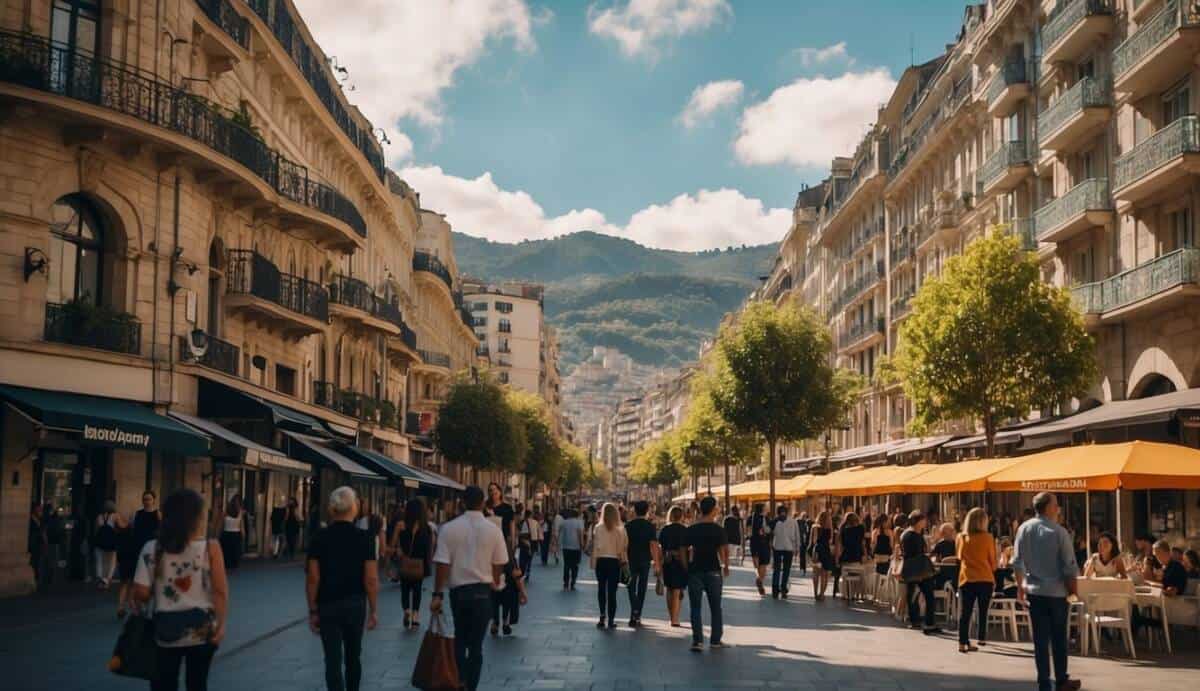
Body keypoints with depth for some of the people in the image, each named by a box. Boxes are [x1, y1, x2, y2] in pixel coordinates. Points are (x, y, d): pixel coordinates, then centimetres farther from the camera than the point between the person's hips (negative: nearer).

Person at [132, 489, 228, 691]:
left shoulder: (151, 549, -6)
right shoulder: (210, 548, -11)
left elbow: (140, 594, -9)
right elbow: (220, 591, -11)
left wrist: (158, 593, 11)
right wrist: (221, 624, -3)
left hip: (166, 629, 1)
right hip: (202, 628, 0)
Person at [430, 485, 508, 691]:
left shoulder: (448, 528, -8)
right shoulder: (493, 529, -6)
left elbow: (442, 564, -10)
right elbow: (499, 564, 0)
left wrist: (438, 594, -5)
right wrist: (495, 584, 19)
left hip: (458, 590, 1)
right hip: (482, 591, -1)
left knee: (460, 640, 20)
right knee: (476, 644, 7)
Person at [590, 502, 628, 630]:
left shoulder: (598, 528, -8)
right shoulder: (620, 529, -6)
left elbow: (595, 546, -8)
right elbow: (624, 547, -5)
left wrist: (593, 563, -3)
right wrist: (624, 561, 3)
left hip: (601, 560, 0)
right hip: (615, 562, 0)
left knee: (601, 589, 15)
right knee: (612, 591, 5)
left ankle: (602, 615, 4)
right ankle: (611, 619, 6)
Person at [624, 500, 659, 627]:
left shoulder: (628, 526, -2)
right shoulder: (650, 526, -5)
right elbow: (653, 545, -11)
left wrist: (624, 559, 10)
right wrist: (656, 562, -7)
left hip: (632, 560, 0)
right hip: (645, 560, 0)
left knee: (632, 588, 4)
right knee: (642, 588, 11)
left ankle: (635, 612, -19)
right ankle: (637, 616, 16)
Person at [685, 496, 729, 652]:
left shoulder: (691, 529, 1)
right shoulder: (718, 529, -6)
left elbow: (685, 550, 4)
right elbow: (723, 550, -8)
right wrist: (726, 566, 8)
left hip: (695, 570, 1)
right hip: (713, 570, -1)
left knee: (695, 607, 4)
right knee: (715, 607, 12)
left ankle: (698, 640, -7)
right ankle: (715, 640, 16)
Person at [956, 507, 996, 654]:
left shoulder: (960, 538, -1)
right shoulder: (987, 538, -9)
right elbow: (992, 560, 2)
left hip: (966, 579, 1)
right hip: (985, 579, -1)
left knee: (965, 611, 2)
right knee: (982, 610, 16)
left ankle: (963, 643, -4)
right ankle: (982, 638, 26)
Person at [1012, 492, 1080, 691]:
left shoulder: (1024, 529, -1)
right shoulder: (1059, 532, -12)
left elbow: (1017, 562, 3)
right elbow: (1069, 566, -11)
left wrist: (1021, 585, 14)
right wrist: (1072, 588, 3)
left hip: (1034, 591, 3)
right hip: (1056, 591, -3)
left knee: (1040, 638, 5)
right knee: (1059, 638, 11)